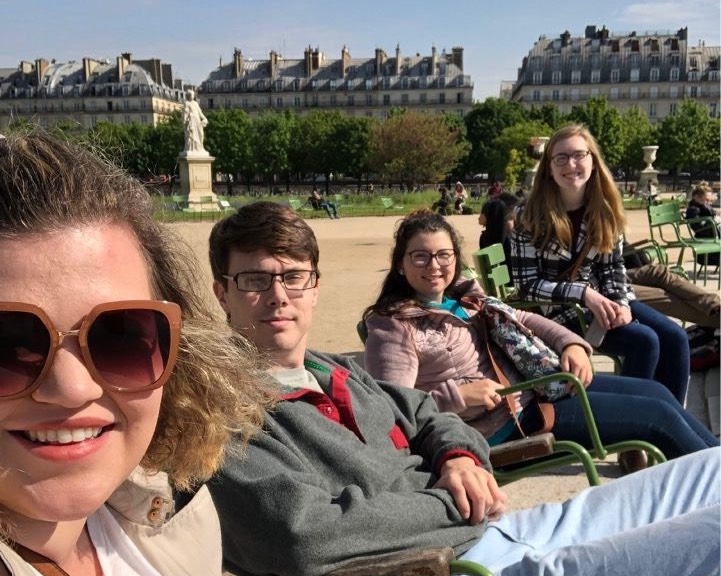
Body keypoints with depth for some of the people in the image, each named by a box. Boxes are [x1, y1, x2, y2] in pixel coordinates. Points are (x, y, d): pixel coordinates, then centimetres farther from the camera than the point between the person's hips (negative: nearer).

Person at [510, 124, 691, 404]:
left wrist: (620, 302, -14)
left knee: (675, 338, -11)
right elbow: (526, 284, -15)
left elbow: (614, 265, 6)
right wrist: (583, 293, -23)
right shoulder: (533, 216, -14)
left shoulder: (604, 208, 2)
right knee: (644, 342, -22)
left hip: (601, 298, 6)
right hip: (559, 308, -6)